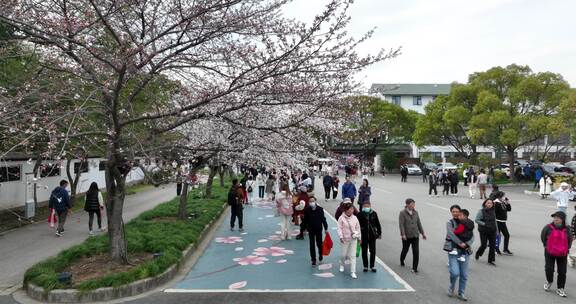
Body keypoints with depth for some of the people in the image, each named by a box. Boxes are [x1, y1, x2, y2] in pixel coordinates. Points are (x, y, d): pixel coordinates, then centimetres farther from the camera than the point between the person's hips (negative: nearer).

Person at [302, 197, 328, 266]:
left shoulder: (320, 209, -8)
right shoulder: (307, 210, -8)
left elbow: (323, 219, -3)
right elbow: (305, 220, -1)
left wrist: (325, 228, -1)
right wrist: (305, 229, 1)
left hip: (319, 229, 0)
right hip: (311, 230, 0)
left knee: (319, 244, 12)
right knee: (312, 245, 3)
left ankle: (320, 255, 41)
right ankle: (313, 260, 13)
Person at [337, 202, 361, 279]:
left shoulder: (354, 218, 0)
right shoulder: (341, 218, -10)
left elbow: (358, 227, 10)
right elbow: (339, 228, -11)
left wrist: (358, 236, 9)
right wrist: (341, 237, -20)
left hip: (353, 239, 2)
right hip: (345, 239, -2)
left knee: (353, 255, 0)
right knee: (343, 254, 10)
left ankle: (353, 272, 5)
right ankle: (342, 265, 42)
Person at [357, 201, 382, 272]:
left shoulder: (374, 213, -2)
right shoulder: (360, 214, -8)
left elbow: (377, 224, 6)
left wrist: (379, 233, 8)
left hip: (372, 235, 2)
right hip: (363, 236, -1)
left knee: (373, 251, 9)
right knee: (364, 252, 10)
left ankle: (372, 266, 23)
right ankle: (365, 266, 23)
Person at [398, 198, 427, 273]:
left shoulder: (415, 212, 6)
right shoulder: (402, 213, -9)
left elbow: (419, 223, 13)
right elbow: (401, 224, -15)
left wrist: (422, 233, 13)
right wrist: (403, 234, -24)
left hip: (415, 236, 3)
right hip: (406, 236, -3)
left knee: (416, 252, -4)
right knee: (405, 250, 14)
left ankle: (414, 268, 4)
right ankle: (401, 261, 42)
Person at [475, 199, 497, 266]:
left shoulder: (493, 211, 7)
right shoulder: (481, 211, -8)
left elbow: (494, 221, 17)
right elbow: (477, 220, -10)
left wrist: (496, 229, 14)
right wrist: (484, 224, -19)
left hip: (492, 231, 4)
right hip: (484, 231, -4)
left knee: (492, 246, 3)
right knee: (483, 245, -3)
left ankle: (491, 260, 13)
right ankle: (478, 254, 28)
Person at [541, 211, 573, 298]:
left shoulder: (567, 229, -6)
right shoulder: (548, 227, -11)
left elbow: (570, 240, 11)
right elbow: (543, 237, 6)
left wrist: (566, 249, 8)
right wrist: (546, 245, 7)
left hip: (562, 254, 1)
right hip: (549, 253, -1)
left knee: (562, 272, 4)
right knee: (549, 269, -3)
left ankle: (560, 289, 19)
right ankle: (549, 281, 28)